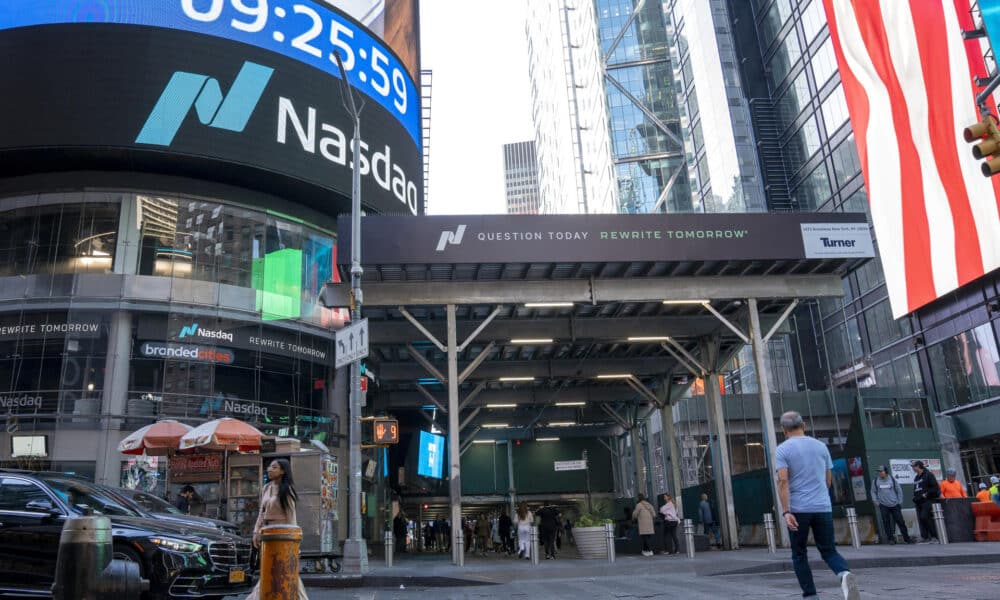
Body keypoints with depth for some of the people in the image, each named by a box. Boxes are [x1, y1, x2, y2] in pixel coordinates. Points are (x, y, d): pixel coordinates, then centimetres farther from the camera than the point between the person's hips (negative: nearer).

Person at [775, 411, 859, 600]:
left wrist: (786, 512, -16)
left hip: (798, 510, -3)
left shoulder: (782, 450, -2)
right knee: (829, 551, 10)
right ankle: (845, 574, -20)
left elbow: (783, 481, -14)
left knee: (799, 555, 12)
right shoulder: (821, 446, 10)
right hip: (823, 507, 3)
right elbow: (828, 480, 16)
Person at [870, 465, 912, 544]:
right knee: (886, 522, -2)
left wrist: (900, 502, 3)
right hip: (883, 505, 0)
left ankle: (906, 538, 11)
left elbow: (899, 490, 7)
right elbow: (873, 492, 10)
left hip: (894, 504, 0)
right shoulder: (875, 481, 2)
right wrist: (876, 501, 0)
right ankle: (891, 539, 5)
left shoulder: (892, 479, 1)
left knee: (900, 521, 1)